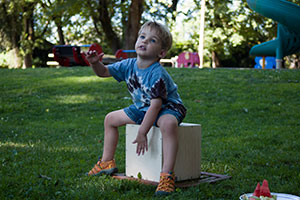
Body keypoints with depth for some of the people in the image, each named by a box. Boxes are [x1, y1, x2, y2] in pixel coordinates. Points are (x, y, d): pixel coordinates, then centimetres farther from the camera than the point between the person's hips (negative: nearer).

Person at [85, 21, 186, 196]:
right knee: (110, 119, 12)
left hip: (167, 108, -8)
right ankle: (107, 163, 23)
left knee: (168, 124, -43)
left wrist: (142, 132, -30)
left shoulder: (157, 74, -29)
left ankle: (167, 176, -42)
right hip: (142, 108, 8)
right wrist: (95, 63, -20)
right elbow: (104, 72, 4)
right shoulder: (129, 65, -5)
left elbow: (156, 104, -31)